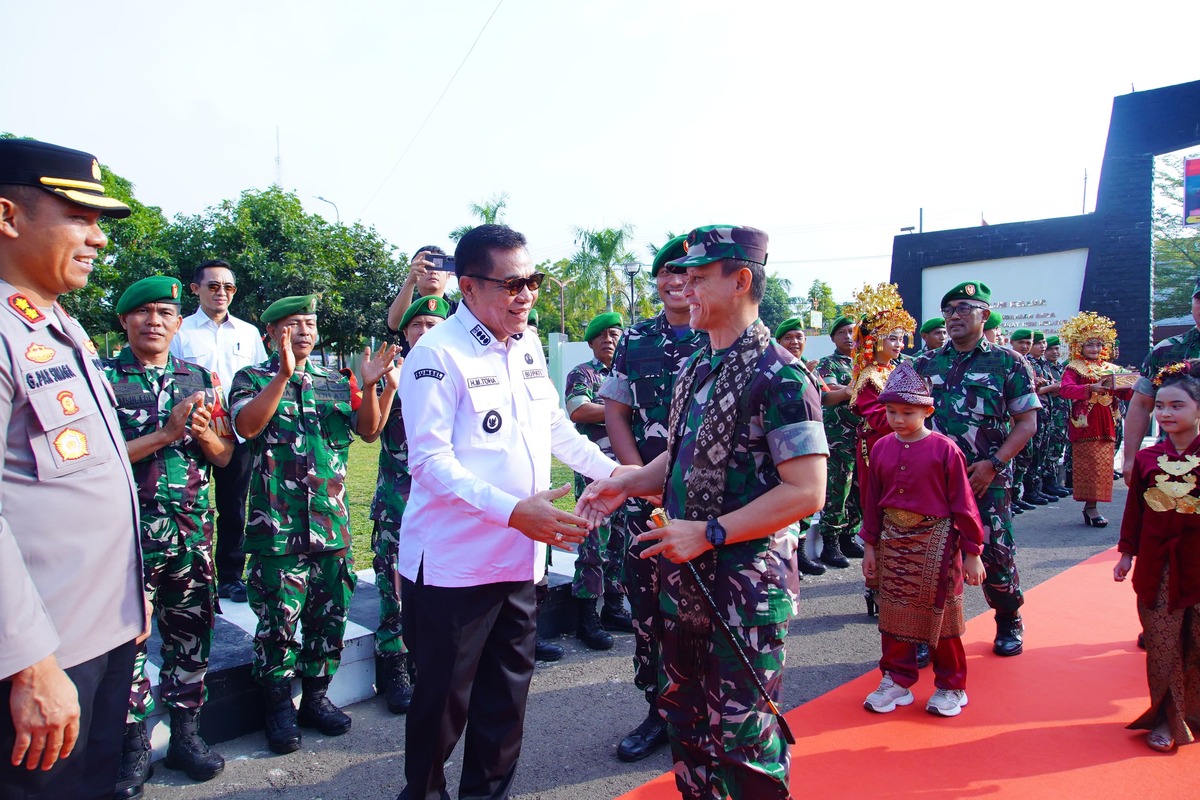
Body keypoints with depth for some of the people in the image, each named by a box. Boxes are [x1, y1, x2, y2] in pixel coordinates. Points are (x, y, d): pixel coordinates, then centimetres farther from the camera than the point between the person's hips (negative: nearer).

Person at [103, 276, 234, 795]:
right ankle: (133, 745, 20)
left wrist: (204, 433, -10)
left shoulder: (199, 379, 9)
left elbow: (225, 455, 10)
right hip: (130, 532, -3)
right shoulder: (104, 377, -1)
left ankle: (185, 735, 25)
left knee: (190, 635, 10)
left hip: (192, 530, 3)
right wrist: (166, 433, -17)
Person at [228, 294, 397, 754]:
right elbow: (246, 426, -17)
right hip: (278, 523, -4)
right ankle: (279, 708, 19)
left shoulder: (335, 382, 13)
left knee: (329, 615, 10)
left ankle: (316, 697, 27)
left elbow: (368, 429, 2)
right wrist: (284, 375, -26)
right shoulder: (252, 379, 3)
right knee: (278, 619, 3)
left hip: (332, 522, 4)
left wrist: (369, 387, -15)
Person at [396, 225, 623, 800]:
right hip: (455, 563, -6)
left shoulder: (528, 346, 8)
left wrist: (616, 471, 8)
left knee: (507, 691, 18)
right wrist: (513, 511, -32)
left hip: (520, 557, 7)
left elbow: (555, 426, 17)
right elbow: (429, 460, -22)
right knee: (444, 696, 10)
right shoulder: (437, 354, -15)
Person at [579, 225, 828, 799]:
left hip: (746, 590, -8)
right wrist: (626, 483, 3)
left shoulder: (780, 378, -16)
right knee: (684, 716, 21)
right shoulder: (694, 371, 9)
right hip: (683, 580, 8)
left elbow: (806, 492, -20)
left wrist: (709, 533, -22)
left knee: (741, 732, 5)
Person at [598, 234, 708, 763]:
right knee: (646, 606, 10)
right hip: (644, 496, 3)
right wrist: (641, 476, -3)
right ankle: (659, 712, 29)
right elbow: (615, 411, 8)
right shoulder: (635, 340, 9)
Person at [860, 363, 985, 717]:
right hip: (893, 539, 4)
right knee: (894, 615, 11)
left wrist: (972, 552, -5)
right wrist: (871, 546, 9)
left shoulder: (944, 449, -11)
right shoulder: (881, 448, 2)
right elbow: (872, 500, 8)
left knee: (941, 615, 7)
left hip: (935, 540, -4)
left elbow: (963, 503, -7)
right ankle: (897, 680, 25)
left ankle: (951, 686, 24)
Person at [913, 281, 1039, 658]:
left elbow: (1027, 422, -2)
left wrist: (993, 464, -13)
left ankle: (1009, 623, 28)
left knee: (996, 553, 2)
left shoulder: (1007, 362, 1)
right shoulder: (926, 363, 10)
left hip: (987, 479, -2)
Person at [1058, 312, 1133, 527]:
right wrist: (1092, 388, -33)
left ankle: (1090, 505, 15)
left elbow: (1124, 394, 12)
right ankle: (1091, 507, -2)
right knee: (1089, 465, -6)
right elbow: (1065, 389, -20)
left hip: (1106, 426, 6)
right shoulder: (1074, 368, -2)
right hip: (1084, 424, -6)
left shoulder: (1111, 369, 15)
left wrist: (1137, 388, -9)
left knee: (1103, 466, 6)